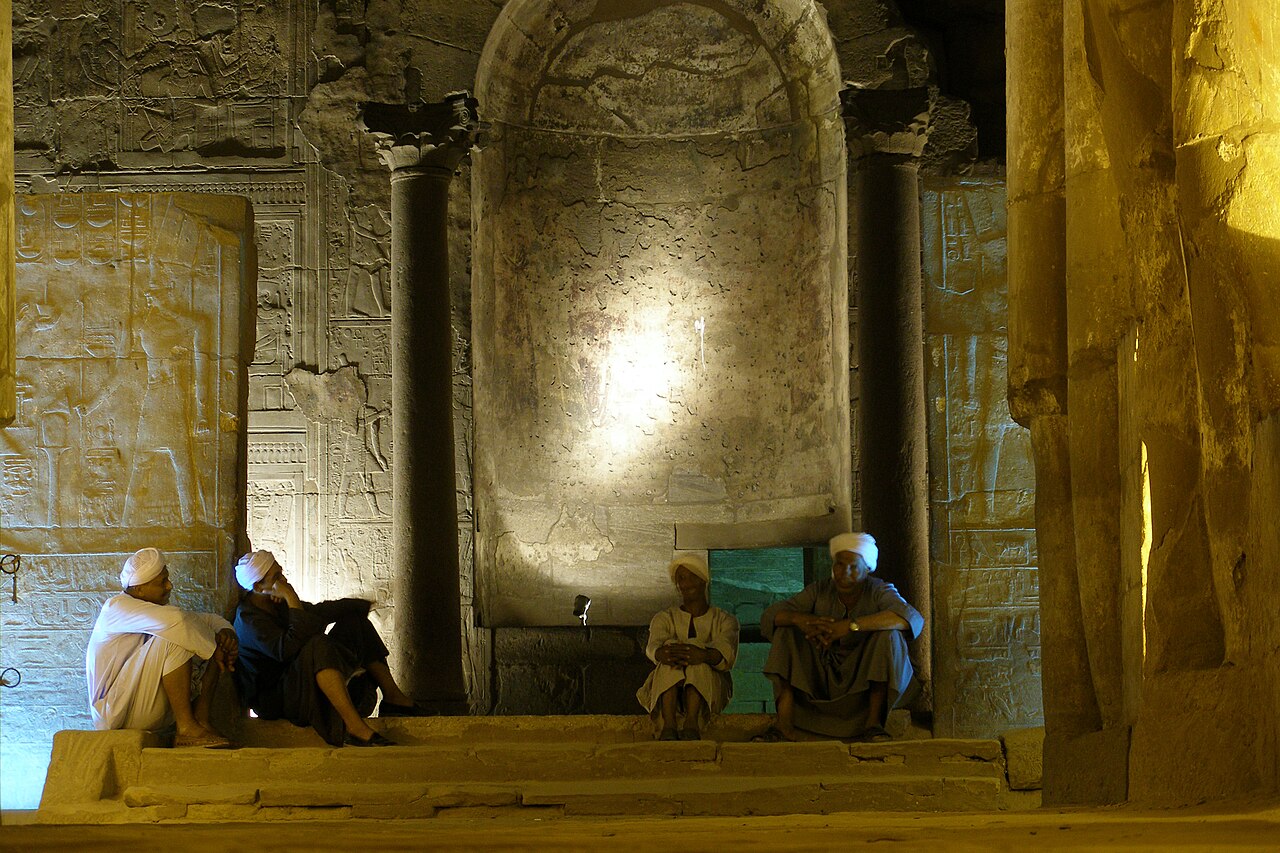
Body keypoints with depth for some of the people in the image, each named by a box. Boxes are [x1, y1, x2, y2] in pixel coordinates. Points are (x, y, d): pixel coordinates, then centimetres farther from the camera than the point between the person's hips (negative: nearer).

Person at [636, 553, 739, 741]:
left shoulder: (724, 620, 14)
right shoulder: (665, 618, 17)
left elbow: (726, 651, -11)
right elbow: (653, 646, -8)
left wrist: (704, 655, -37)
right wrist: (663, 654, -36)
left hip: (710, 692, -1)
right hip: (666, 691, 1)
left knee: (695, 645, -30)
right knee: (672, 646, -29)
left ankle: (691, 725, -50)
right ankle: (668, 726, -50)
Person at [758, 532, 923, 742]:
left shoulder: (879, 591, -9)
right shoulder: (820, 591, -1)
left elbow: (912, 618, -32)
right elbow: (770, 616, -8)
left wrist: (850, 625, -40)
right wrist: (800, 619, -34)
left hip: (864, 681, -3)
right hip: (822, 679, 3)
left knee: (889, 634, -26)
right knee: (786, 630, -13)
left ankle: (874, 723, -26)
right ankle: (783, 724, -22)